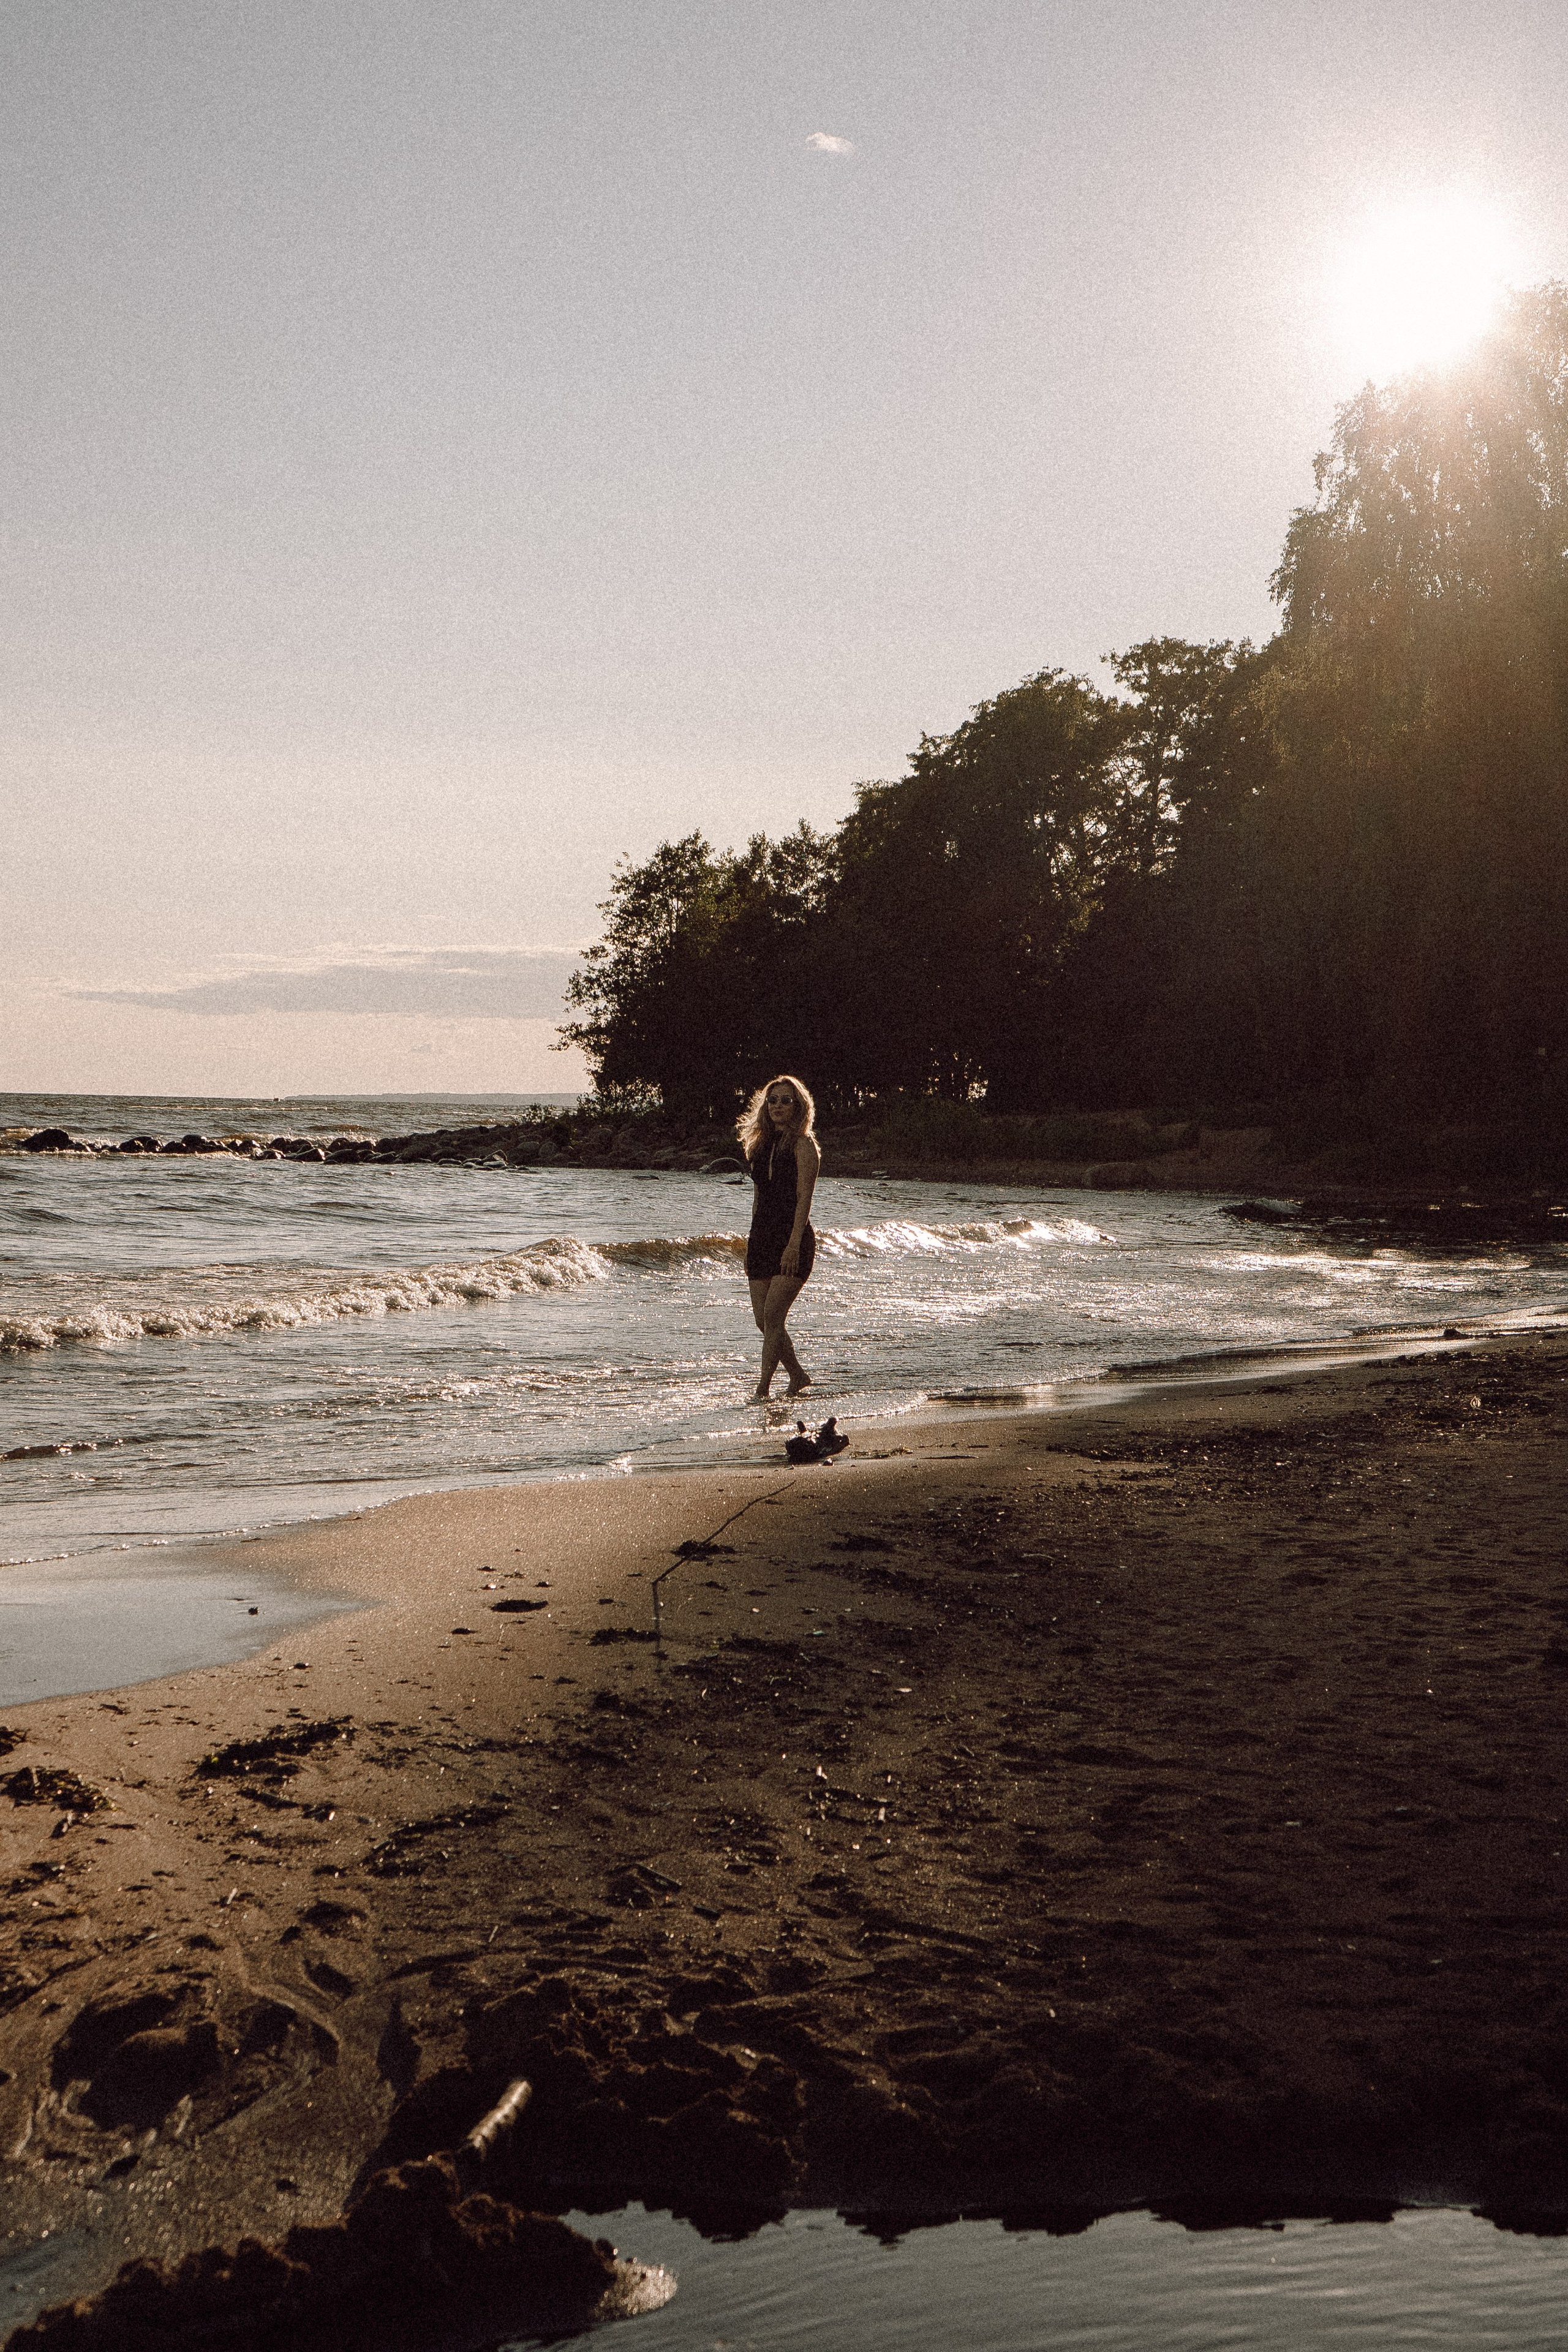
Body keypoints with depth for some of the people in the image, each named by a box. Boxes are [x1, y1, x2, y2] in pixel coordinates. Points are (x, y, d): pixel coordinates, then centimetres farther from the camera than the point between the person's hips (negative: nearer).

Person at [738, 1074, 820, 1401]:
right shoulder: (762, 1144, 16)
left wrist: (793, 1245, -22)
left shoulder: (802, 1145, -5)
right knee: (763, 1319, 5)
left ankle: (762, 1390, -11)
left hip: (793, 1240, -7)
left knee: (772, 1316, -13)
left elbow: (804, 1199, -13)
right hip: (761, 1238, 7)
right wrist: (753, 1245, 17)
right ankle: (798, 1376, 21)